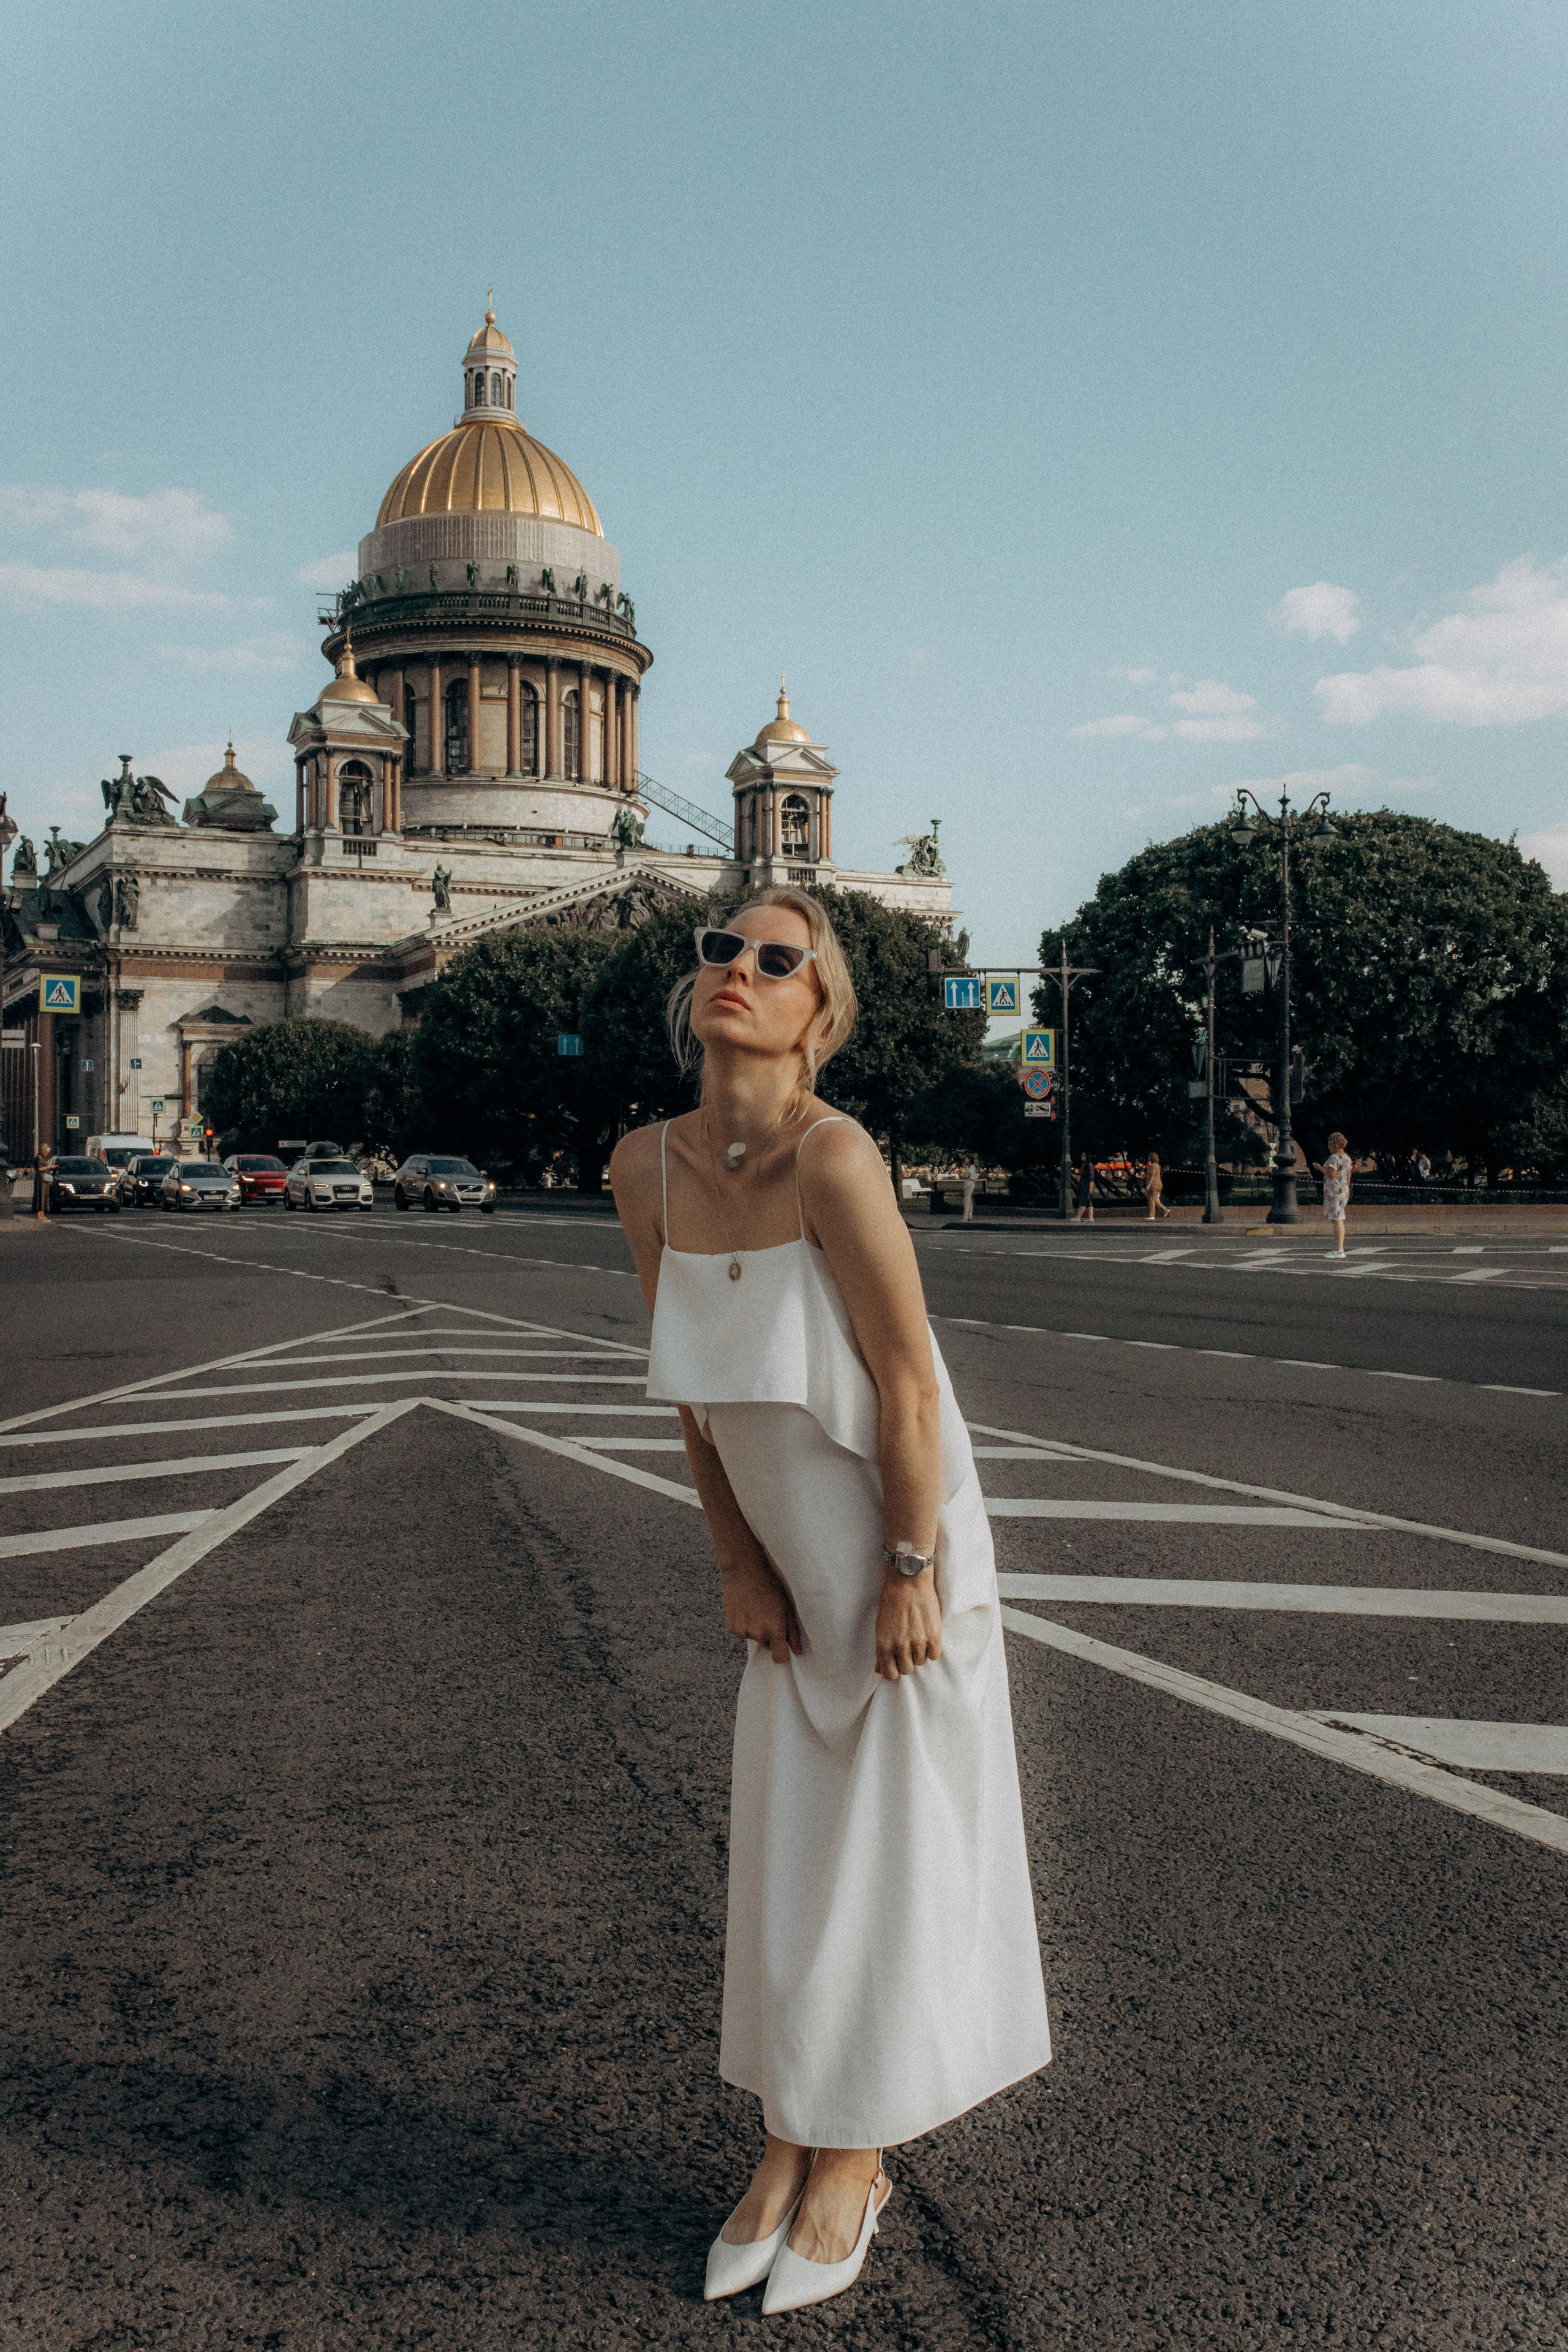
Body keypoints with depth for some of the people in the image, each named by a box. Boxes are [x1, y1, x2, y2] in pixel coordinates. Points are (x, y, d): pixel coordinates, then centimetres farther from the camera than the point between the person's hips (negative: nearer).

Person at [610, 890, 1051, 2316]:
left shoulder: (833, 1157, -27)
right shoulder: (647, 1168, -7)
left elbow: (907, 1385, -21)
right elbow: (693, 1387, 2)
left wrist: (909, 1576, -14)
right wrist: (738, 1564, 4)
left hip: (905, 1563, -5)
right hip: (794, 1574, 5)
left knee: (890, 1859, 9)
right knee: (783, 1856, 15)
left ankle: (855, 2162, 30)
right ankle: (786, 2148, 34)